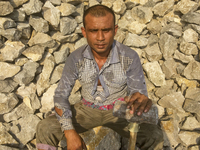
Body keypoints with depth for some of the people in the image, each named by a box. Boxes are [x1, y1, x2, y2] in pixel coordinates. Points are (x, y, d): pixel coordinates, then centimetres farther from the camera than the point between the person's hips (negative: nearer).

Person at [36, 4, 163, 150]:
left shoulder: (130, 57, -22)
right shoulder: (76, 59, -16)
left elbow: (139, 95, -19)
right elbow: (61, 95, -9)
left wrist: (141, 100, -47)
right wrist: (70, 132, -21)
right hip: (88, 109, 2)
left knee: (155, 137, -26)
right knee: (44, 129, -16)